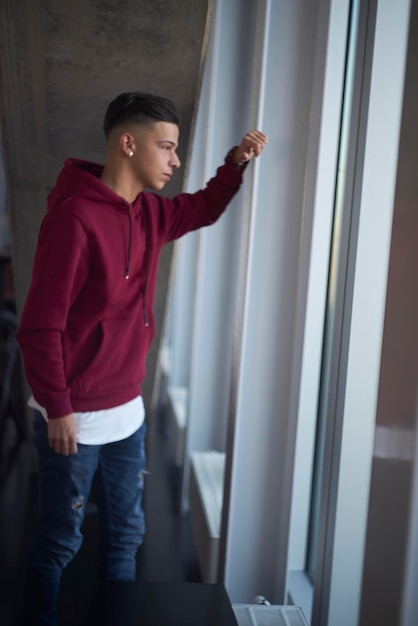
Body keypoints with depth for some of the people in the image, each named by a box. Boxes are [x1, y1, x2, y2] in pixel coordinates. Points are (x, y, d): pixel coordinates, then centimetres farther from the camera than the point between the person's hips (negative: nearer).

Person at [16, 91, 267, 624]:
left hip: (127, 411, 8)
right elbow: (39, 326, -21)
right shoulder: (75, 218, -22)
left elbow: (203, 209, 23)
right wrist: (57, 410, -17)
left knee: (126, 532, 20)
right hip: (74, 420, -8)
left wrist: (235, 162, 6)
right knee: (59, 541, 10)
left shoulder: (149, 213, 3)